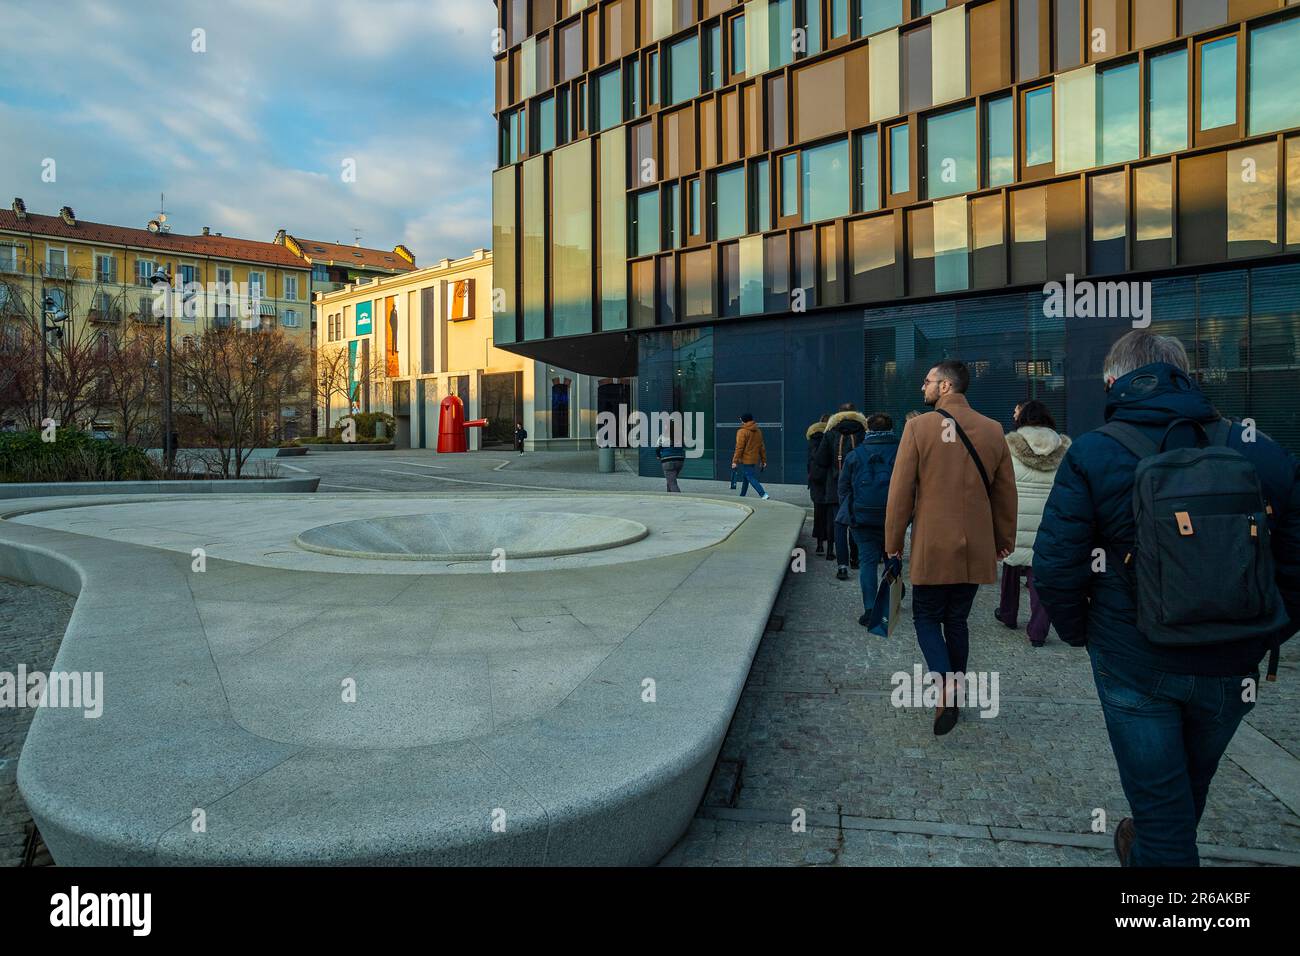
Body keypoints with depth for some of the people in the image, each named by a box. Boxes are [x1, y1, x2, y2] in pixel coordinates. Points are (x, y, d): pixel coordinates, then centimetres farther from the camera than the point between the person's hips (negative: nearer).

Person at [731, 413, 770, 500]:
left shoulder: (742, 432, -11)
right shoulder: (758, 431, 11)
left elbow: (739, 448, -15)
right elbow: (761, 447, 14)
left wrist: (735, 461, -14)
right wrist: (764, 460, 17)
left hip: (745, 460, -7)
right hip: (755, 460, 7)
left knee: (751, 478, -8)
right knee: (746, 478, 18)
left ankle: (763, 494, -20)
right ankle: (742, 496, 26)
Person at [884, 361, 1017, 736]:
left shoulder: (919, 427, -9)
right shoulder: (993, 430, 3)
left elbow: (901, 490, -9)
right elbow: (1006, 492, 9)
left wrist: (893, 541, 0)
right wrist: (1005, 539, 20)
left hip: (931, 548, -4)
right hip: (976, 549, 4)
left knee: (927, 619, 10)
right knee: (957, 620, 16)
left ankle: (946, 684, -11)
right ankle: (952, 698, 24)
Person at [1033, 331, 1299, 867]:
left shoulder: (1092, 455, -14)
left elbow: (1055, 566, -17)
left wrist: (1078, 632, 1)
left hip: (1134, 664, -4)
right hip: (1231, 670, 4)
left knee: (1159, 799, 13)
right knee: (1189, 788, 28)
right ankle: (1146, 852, 53)